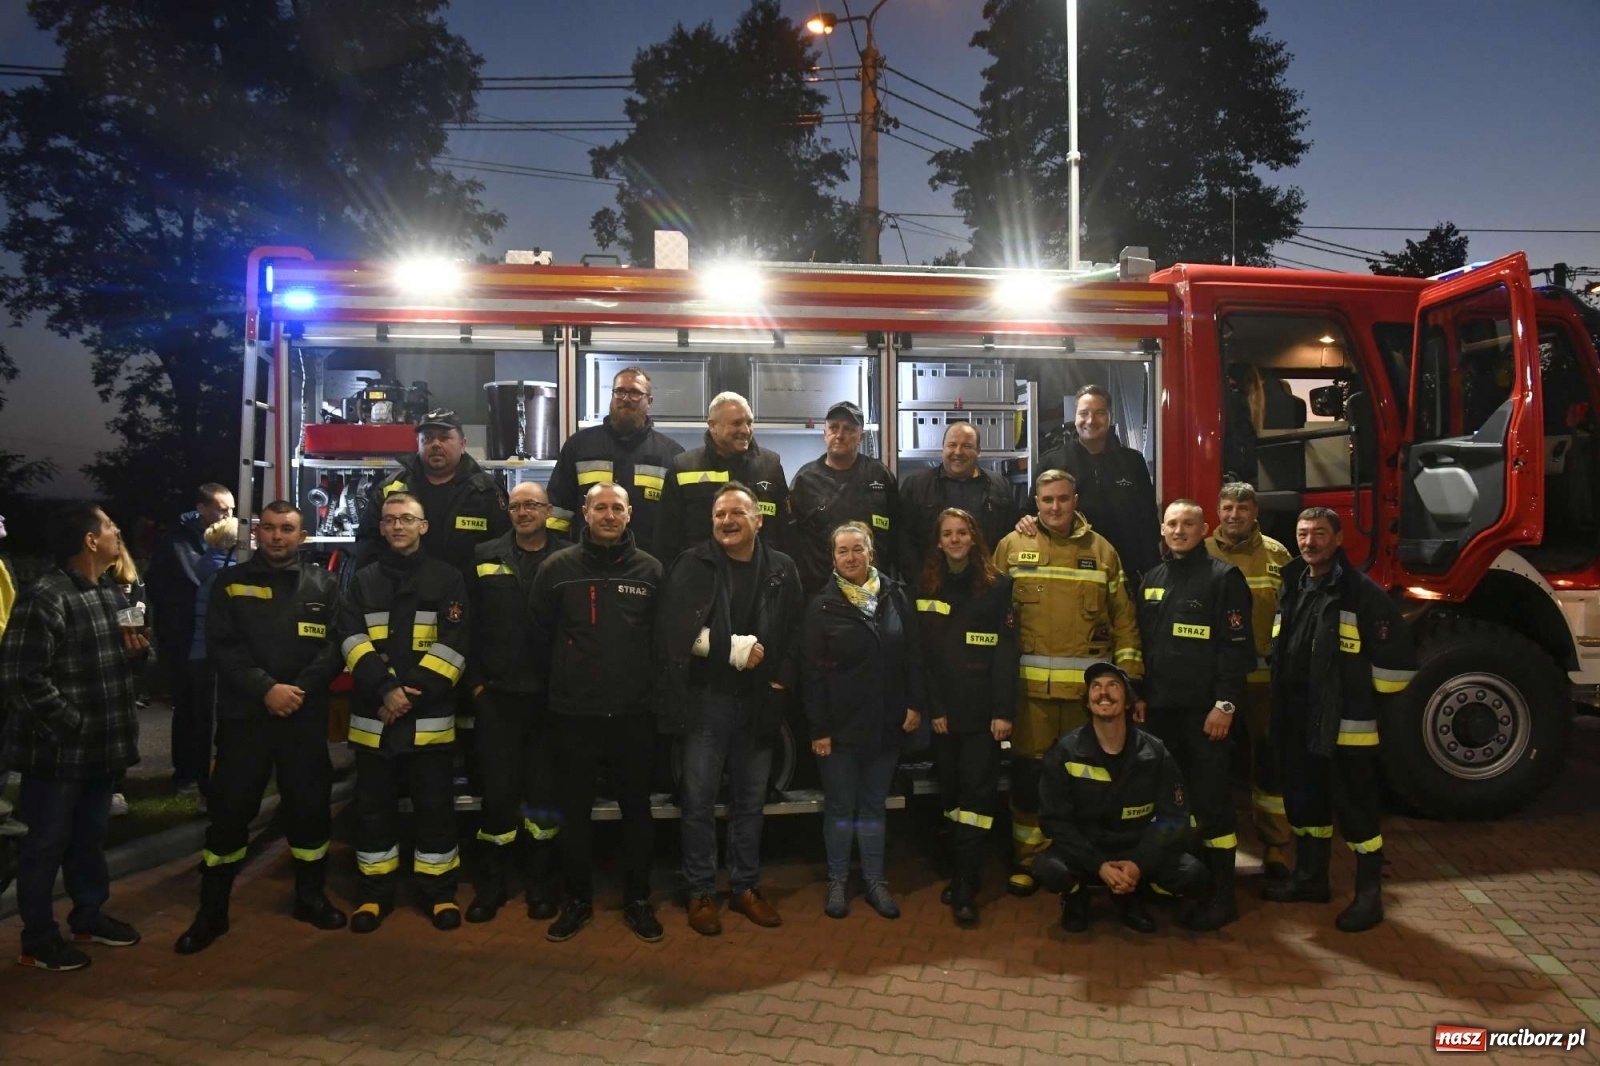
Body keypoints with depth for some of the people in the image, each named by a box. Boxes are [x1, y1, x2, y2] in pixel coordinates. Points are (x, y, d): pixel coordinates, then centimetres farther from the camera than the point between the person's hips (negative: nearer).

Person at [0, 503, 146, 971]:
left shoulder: (110, 592, 10)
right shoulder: (44, 598, -20)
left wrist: (136, 650, 1)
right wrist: (73, 726, -19)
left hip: (101, 744, 8)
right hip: (57, 749, -8)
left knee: (90, 835, 21)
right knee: (48, 842, 7)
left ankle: (89, 915, 37)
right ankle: (38, 939, 22)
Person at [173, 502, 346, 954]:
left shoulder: (324, 585, 6)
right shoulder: (231, 582, 4)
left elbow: (335, 645, -1)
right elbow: (220, 646, -5)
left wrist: (302, 688, -16)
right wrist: (266, 689, -16)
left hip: (306, 717, 1)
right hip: (243, 715, -1)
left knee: (310, 806, 9)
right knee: (229, 811, 4)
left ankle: (310, 895, 27)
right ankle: (212, 912, 19)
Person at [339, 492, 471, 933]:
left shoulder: (447, 578, 3)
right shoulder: (363, 581, 10)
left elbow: (452, 645, -5)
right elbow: (352, 640, -2)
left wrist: (413, 694, -14)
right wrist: (385, 688, -16)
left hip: (429, 715, -2)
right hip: (372, 714, 2)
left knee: (434, 806, 4)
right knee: (374, 806, 10)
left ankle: (441, 892, 16)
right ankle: (376, 893, 23)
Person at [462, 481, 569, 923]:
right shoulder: (485, 558, 7)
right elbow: (469, 625, 5)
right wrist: (476, 682, 0)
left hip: (551, 697, -1)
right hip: (497, 695, 1)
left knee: (544, 791, 8)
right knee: (497, 790, 5)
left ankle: (539, 881, 22)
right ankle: (493, 881, 21)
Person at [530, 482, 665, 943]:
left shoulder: (650, 569, 1)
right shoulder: (557, 567, -2)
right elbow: (539, 633, 5)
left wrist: (647, 681, 4)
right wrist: (564, 679, 8)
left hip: (634, 713, 1)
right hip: (573, 713, 0)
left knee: (636, 809, 11)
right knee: (574, 811, 10)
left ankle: (638, 900, 26)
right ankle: (577, 900, 27)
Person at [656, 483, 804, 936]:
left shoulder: (782, 570, 5)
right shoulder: (693, 564, -3)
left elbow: (796, 633, 7)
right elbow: (674, 630, -10)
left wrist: (781, 683, -4)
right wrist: (734, 648, -14)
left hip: (759, 703, 3)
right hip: (706, 699, -2)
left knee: (750, 800, 12)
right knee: (699, 800, 4)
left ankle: (746, 887, 26)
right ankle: (700, 893, 18)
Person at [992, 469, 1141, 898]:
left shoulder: (1102, 551, 7)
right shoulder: (1012, 547, 3)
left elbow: (1123, 618, 8)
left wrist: (1129, 677, 3)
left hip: (1088, 684, 1)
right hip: (1030, 685, -1)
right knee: (1028, 772, 5)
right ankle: (1027, 859, 21)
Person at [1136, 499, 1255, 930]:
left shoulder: (1223, 577, -5)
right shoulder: (1153, 579, 14)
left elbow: (1237, 646, -10)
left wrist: (1225, 704, -16)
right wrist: (1138, 697, 13)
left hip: (1204, 711, -6)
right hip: (1161, 708, 6)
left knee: (1211, 801, -2)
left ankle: (1221, 895, 7)